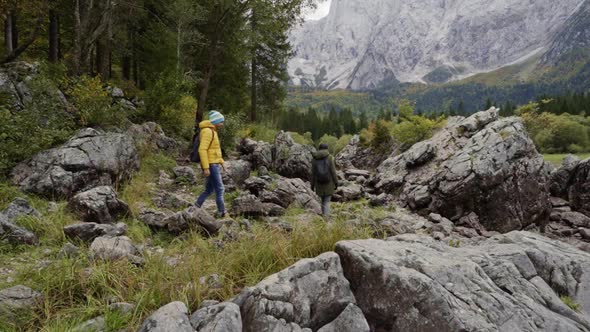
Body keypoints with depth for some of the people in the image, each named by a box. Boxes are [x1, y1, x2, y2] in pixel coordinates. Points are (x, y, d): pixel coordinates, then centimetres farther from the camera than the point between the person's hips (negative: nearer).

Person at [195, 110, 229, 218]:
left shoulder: (212, 131, 16)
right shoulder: (207, 131, -16)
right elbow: (202, 150, -23)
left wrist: (221, 162, 22)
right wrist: (206, 168, -25)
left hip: (214, 165, 10)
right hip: (211, 165, -10)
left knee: (209, 190, 15)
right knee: (220, 189, -3)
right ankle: (222, 213, 6)